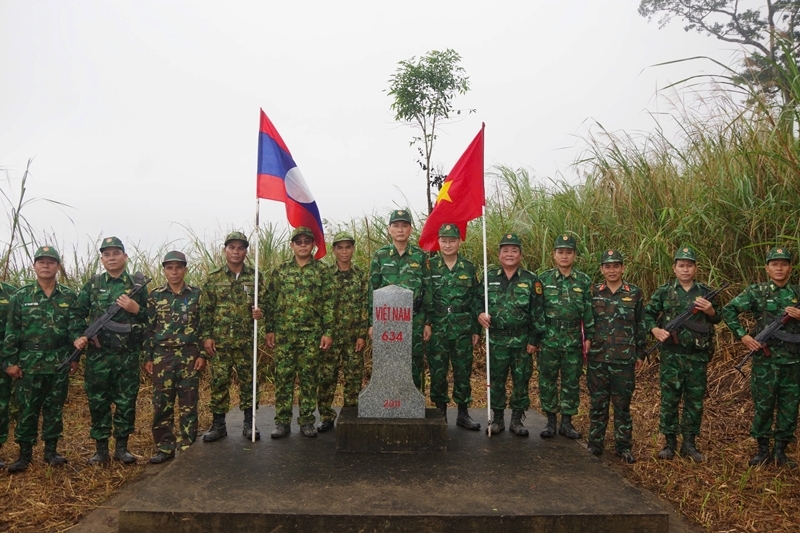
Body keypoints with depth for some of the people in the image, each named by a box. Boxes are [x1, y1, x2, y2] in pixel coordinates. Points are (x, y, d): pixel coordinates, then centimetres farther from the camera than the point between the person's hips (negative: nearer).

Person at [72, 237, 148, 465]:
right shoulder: (92, 285, 6)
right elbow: (78, 314, 10)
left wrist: (136, 309, -13)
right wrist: (78, 336, -5)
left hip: (128, 356, -1)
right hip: (98, 355, 1)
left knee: (126, 401, 6)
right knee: (98, 401, 7)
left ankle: (122, 447, 18)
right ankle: (101, 448, 19)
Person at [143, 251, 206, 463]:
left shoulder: (196, 294, 3)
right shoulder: (155, 296, 6)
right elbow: (148, 328, 7)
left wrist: (203, 354, -4)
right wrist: (147, 357, 2)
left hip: (189, 355, -1)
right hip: (162, 356, 1)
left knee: (189, 403, 3)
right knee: (161, 403, 4)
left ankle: (188, 446, 13)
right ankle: (164, 447, 16)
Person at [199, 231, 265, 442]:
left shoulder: (255, 277, 5)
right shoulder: (213, 278, 4)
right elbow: (205, 310, 3)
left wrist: (260, 312, -11)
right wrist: (206, 336, -3)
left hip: (247, 340, 1)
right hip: (219, 340, 0)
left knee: (248, 381, 5)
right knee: (219, 381, 4)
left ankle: (249, 423, 17)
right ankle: (218, 424, 17)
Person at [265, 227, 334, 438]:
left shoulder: (322, 270, 3)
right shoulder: (280, 271, 8)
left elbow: (328, 303, 0)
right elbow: (271, 302, 10)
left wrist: (328, 331, -6)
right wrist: (270, 329, 4)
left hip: (312, 334, -1)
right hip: (284, 333, 2)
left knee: (309, 377, 4)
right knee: (283, 376, 3)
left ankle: (307, 421, 14)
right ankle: (282, 421, 13)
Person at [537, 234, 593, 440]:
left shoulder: (584, 281, 3)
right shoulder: (544, 279, 1)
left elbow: (589, 311, 4)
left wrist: (589, 337, 0)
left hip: (574, 340, 1)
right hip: (548, 338, 0)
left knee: (572, 382, 8)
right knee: (547, 381, 6)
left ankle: (566, 422, 21)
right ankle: (550, 421, 20)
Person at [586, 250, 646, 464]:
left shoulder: (635, 293, 3)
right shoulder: (594, 292, 3)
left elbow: (640, 325, 7)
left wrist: (640, 354, 6)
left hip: (624, 359, -1)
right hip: (597, 357, 1)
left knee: (622, 404, 7)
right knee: (598, 403, 8)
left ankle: (623, 446, 19)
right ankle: (595, 444, 19)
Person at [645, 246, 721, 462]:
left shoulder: (706, 292, 6)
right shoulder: (664, 292, 2)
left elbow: (718, 319, 13)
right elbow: (647, 313, 7)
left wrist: (710, 311, -9)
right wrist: (655, 329, -11)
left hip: (698, 356, 2)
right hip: (671, 355, -1)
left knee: (695, 401, 9)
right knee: (669, 399, 4)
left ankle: (689, 443, 22)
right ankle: (670, 443, 16)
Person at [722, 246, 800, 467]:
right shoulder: (757, 291, -1)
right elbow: (728, 311, -1)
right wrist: (743, 336, -8)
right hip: (765, 359, -2)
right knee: (763, 406, 5)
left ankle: (781, 451, 21)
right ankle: (763, 449, 18)